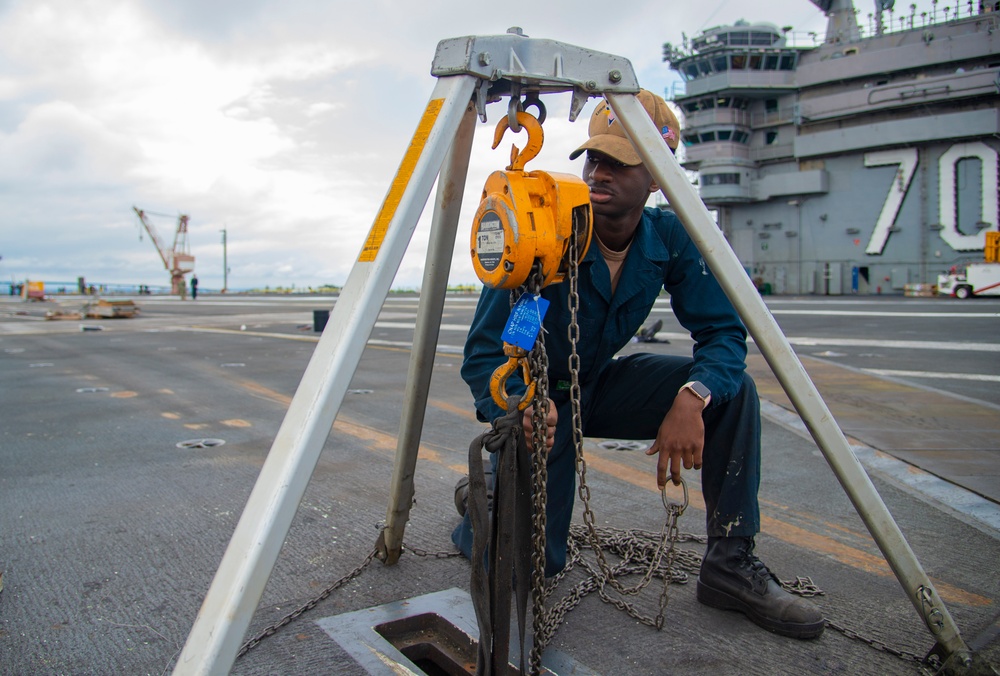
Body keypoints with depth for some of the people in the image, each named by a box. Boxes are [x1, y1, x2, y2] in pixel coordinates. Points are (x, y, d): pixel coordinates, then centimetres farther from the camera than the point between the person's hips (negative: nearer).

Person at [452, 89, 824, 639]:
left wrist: (692, 396, -36)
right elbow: (481, 354, -23)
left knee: (732, 389, -17)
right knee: (531, 561, -13)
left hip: (600, 384, 4)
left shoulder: (670, 239, -13)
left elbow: (723, 332, -14)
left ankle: (731, 563, -8)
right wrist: (523, 409, -45)